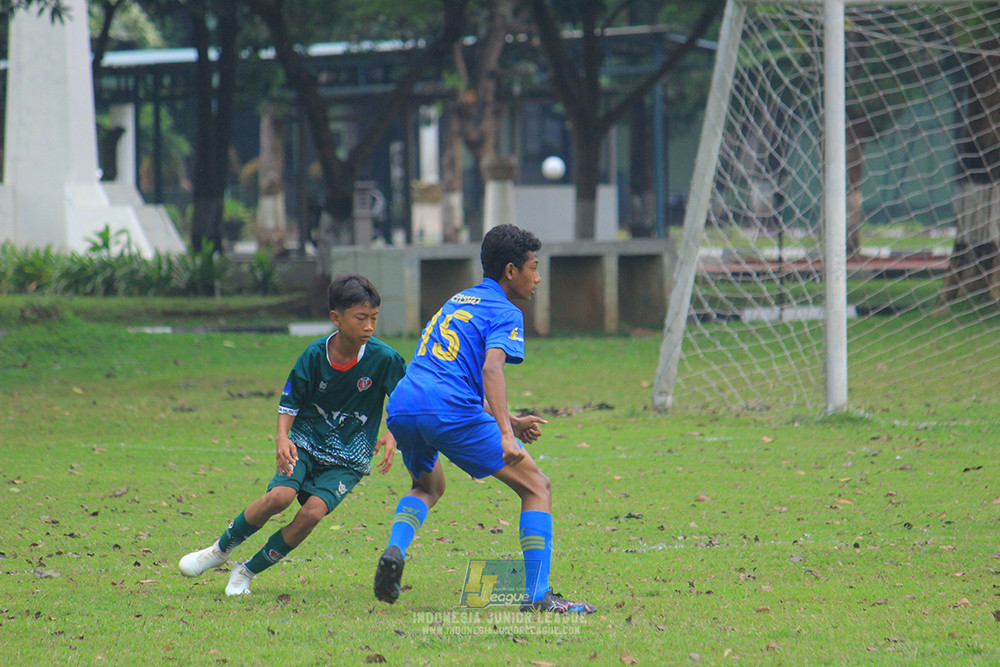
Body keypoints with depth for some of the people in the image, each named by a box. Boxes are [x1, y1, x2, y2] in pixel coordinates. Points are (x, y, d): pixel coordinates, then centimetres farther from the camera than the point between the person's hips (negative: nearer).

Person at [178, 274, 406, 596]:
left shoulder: (384, 358, -14)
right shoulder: (315, 355, -11)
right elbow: (290, 401, -1)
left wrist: (391, 436, -20)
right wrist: (282, 437, -19)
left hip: (349, 460, 0)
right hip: (306, 443, 0)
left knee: (312, 512, -23)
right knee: (280, 496, -25)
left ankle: (248, 571, -4)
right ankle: (220, 550, 0)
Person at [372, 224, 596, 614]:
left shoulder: (457, 302, 29)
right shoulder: (505, 313, 3)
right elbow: (491, 369, -16)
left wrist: (510, 422, 33)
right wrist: (506, 434, -26)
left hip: (401, 406, 7)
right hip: (450, 411, -7)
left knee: (428, 486, 36)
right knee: (537, 488, 4)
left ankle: (395, 549, 7)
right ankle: (538, 595, -6)